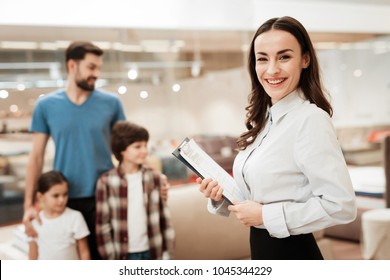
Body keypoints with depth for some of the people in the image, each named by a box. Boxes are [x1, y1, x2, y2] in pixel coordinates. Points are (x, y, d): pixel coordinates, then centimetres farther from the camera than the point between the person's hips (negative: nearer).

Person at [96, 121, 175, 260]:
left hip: (152, 251, 3)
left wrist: (167, 252, 2)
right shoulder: (107, 182, -9)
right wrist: (110, 260, -6)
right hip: (124, 254, -2)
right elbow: (103, 225, -6)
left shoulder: (154, 177, 0)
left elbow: (164, 217, 4)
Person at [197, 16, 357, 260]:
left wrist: (265, 215, -20)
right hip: (262, 249, 8)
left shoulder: (311, 119, -20)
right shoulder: (266, 120, 4)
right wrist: (222, 194, -5)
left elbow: (341, 206, -25)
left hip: (292, 252, -8)